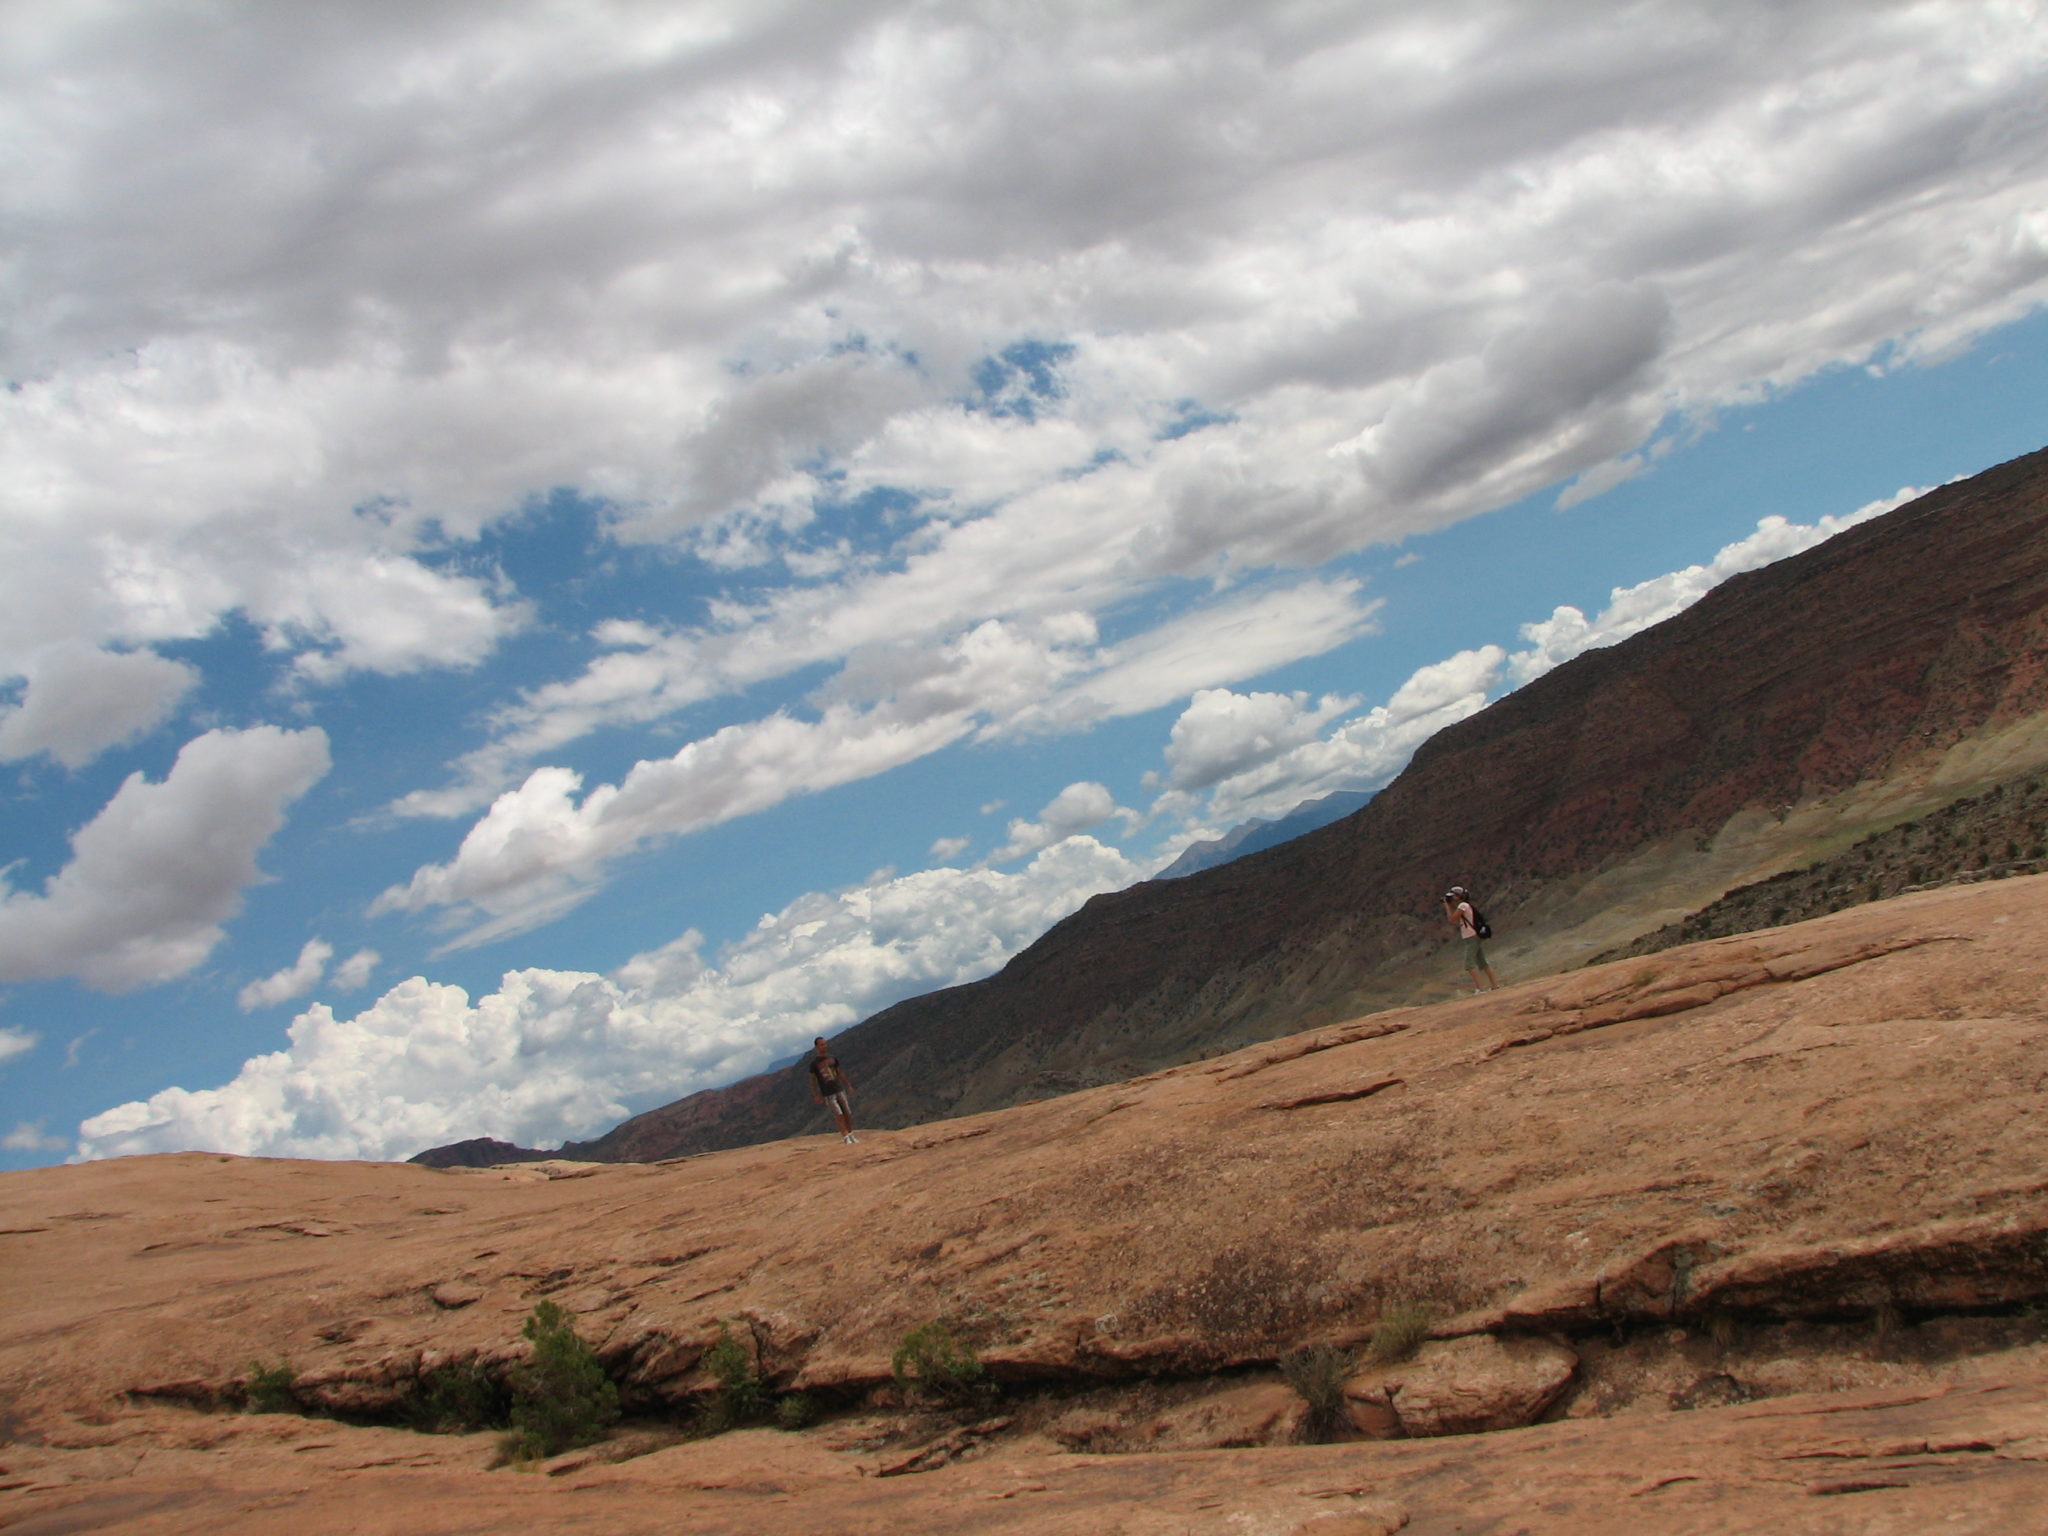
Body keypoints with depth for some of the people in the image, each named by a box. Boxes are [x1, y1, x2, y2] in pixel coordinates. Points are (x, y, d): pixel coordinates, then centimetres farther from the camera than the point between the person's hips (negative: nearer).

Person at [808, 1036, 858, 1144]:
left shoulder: (833, 1058, 8)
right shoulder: (814, 1062, -4)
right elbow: (813, 1079, 0)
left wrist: (849, 1086, 14)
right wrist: (816, 1095, -5)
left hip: (839, 1090, 4)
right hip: (828, 1094, -4)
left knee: (847, 1113, 3)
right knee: (839, 1115, -11)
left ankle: (851, 1135, 16)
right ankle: (845, 1137, -8)